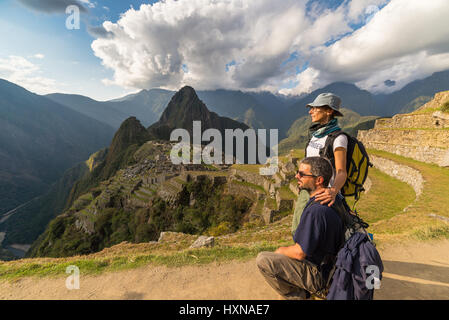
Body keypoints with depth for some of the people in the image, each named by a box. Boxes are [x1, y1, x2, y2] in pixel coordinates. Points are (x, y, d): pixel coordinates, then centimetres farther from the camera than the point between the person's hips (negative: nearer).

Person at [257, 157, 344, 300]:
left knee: (263, 259, -16)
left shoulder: (316, 210, -31)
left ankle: (297, 295, 2)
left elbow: (300, 253, -24)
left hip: (318, 275, -9)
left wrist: (280, 251, -4)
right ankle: (302, 290, 19)